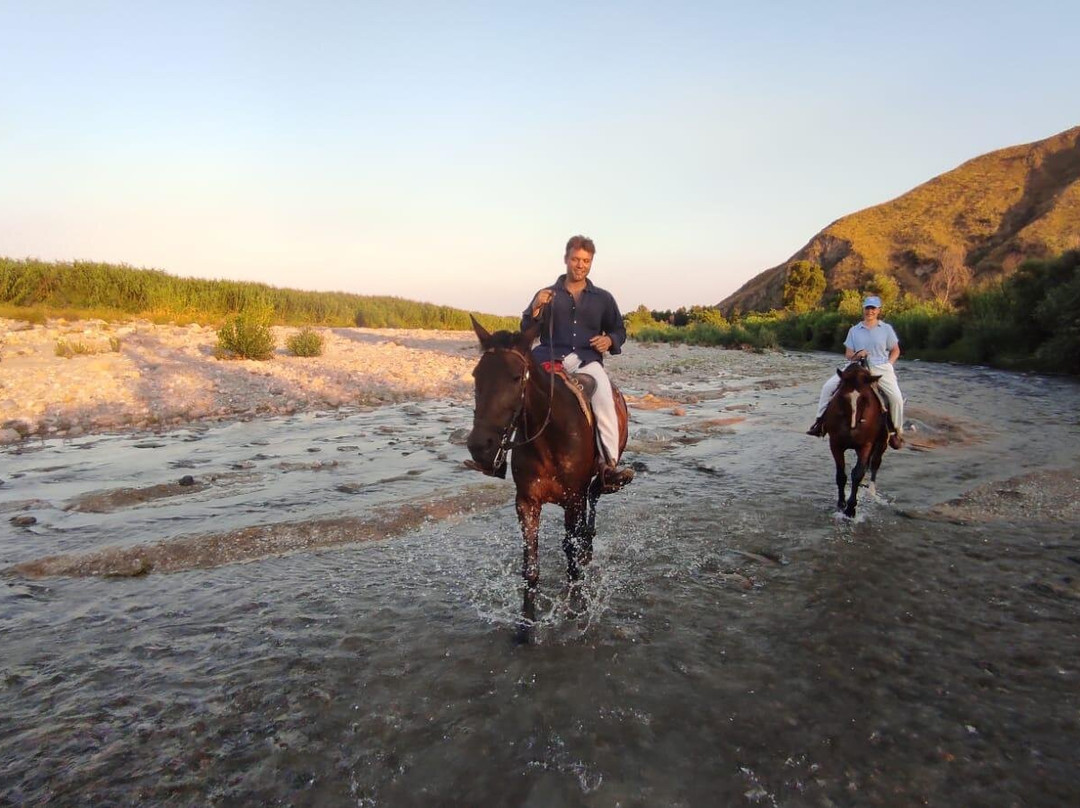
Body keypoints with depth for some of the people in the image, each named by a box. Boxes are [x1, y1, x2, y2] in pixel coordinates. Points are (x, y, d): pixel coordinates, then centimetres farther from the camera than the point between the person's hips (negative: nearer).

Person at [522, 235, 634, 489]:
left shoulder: (603, 298, 18)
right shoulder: (547, 295, 17)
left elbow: (619, 330, 23)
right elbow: (526, 332, 11)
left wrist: (610, 340, -1)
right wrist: (536, 308, -8)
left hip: (587, 360, 0)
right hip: (551, 359, 1)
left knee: (603, 397, -34)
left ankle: (611, 465, -35)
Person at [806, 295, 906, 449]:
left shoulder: (886, 328, 7)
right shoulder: (854, 330, 10)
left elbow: (895, 351, 13)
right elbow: (848, 354, 9)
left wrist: (888, 364, -3)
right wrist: (856, 355, -12)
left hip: (881, 369, -2)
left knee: (896, 397, -24)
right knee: (828, 386, -16)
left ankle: (897, 432, -3)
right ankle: (821, 421, -4)